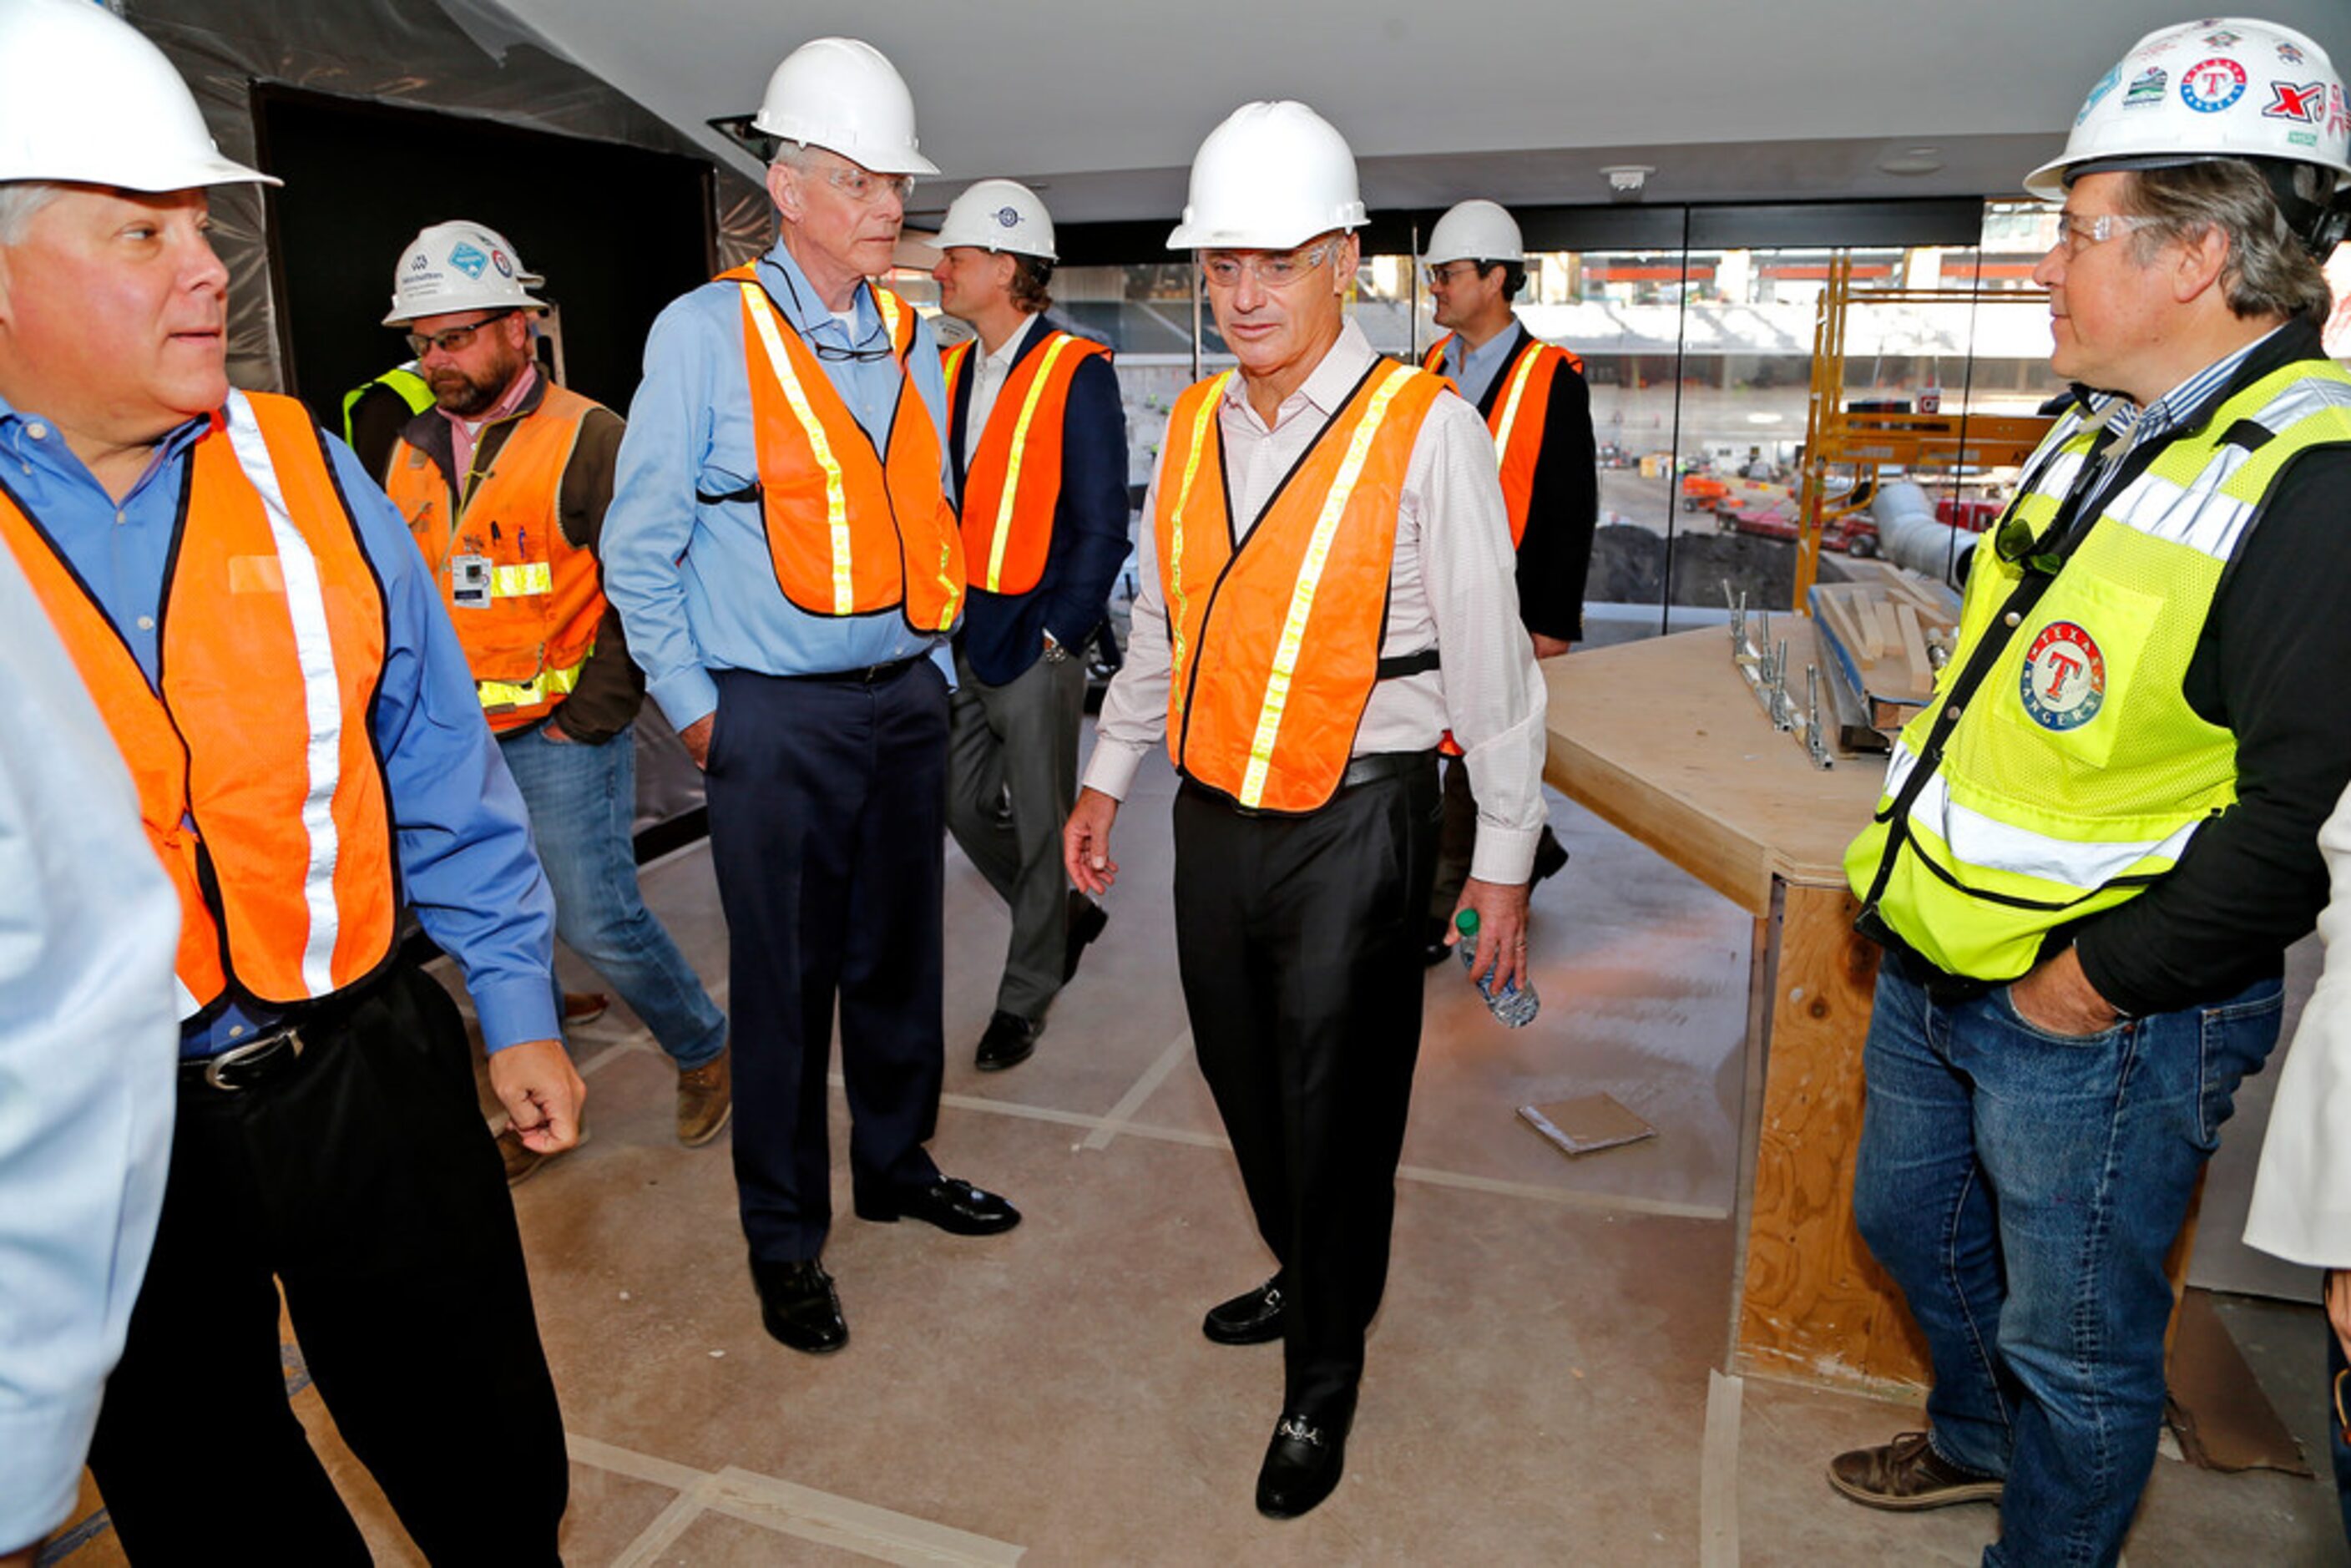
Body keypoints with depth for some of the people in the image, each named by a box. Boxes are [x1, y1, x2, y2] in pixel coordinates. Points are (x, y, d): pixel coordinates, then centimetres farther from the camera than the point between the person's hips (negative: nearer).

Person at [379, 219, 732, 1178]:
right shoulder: (411, 451, 11)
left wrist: (589, 719, -12)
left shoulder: (587, 439, -9)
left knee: (596, 920, -5)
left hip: (561, 734, -6)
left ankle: (705, 1051, 20)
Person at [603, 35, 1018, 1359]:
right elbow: (641, 550, -3)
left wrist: (933, 663, 12)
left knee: (901, 952, 15)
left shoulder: (914, 337, 10)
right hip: (776, 718, -5)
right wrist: (693, 707, -5)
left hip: (906, 703, 5)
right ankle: (787, 1237, 21)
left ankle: (899, 1163, 35)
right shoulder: (706, 332, -6)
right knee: (787, 979, 4)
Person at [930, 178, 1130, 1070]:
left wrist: (1054, 633, -14)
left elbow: (1101, 528, -12)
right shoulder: (951, 371, 10)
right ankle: (1068, 916, 38)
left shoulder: (1077, 373, -10)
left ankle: (1025, 997, 22)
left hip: (1035, 646, -7)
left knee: (1041, 826, 5)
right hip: (959, 643, 7)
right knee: (965, 806, 14)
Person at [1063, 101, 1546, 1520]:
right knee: (1244, 1081, 20)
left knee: (1337, 1109, 8)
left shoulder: (1428, 431, -13)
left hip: (1354, 829, -6)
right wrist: (1106, 780, 18)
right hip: (1214, 813, 6)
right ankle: (1307, 1277, 48)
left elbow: (1490, 662, -10)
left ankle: (1324, 1376, 31)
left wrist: (1504, 865, -8)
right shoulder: (1193, 427, 6)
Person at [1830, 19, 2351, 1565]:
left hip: (2097, 1025, -9)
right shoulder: (2099, 436, 7)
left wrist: (2100, 978, -19)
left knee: (2074, 1336, 12)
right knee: (1911, 1221, 28)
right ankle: (1979, 1434, 54)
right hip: (1937, 968, 9)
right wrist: (1911, 871, 12)